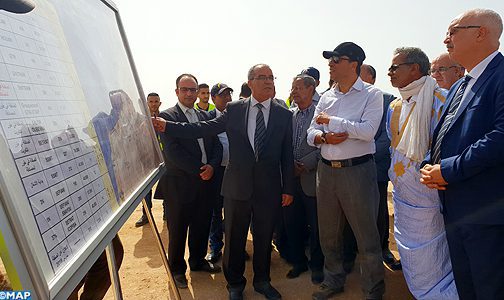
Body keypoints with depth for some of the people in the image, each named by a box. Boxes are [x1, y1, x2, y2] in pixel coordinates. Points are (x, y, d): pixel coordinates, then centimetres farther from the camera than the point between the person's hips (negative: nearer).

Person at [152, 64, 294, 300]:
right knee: (234, 238, 13)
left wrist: (288, 188, 1)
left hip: (269, 189, 1)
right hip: (237, 186, 0)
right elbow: (204, 129, -2)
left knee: (264, 238, 16)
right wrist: (167, 127, -9)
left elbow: (287, 155, 2)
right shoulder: (234, 109, 0)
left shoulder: (284, 115, 1)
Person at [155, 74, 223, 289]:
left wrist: (212, 166, -11)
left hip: (204, 180, 5)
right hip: (179, 183, -5)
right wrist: (198, 169, -16)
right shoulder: (167, 116, -6)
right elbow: (172, 150, -16)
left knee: (202, 224, 16)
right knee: (178, 229, 10)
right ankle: (177, 269, 30)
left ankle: (198, 260, 38)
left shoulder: (205, 116, 12)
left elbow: (216, 144, 8)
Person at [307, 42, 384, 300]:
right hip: (326, 170, 6)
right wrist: (324, 137, -13)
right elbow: (311, 133, 9)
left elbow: (368, 131, -20)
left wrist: (330, 120, -13)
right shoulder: (326, 97, 11)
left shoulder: (372, 94, -4)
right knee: (328, 233, 17)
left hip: (357, 170, -5)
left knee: (367, 236, 7)